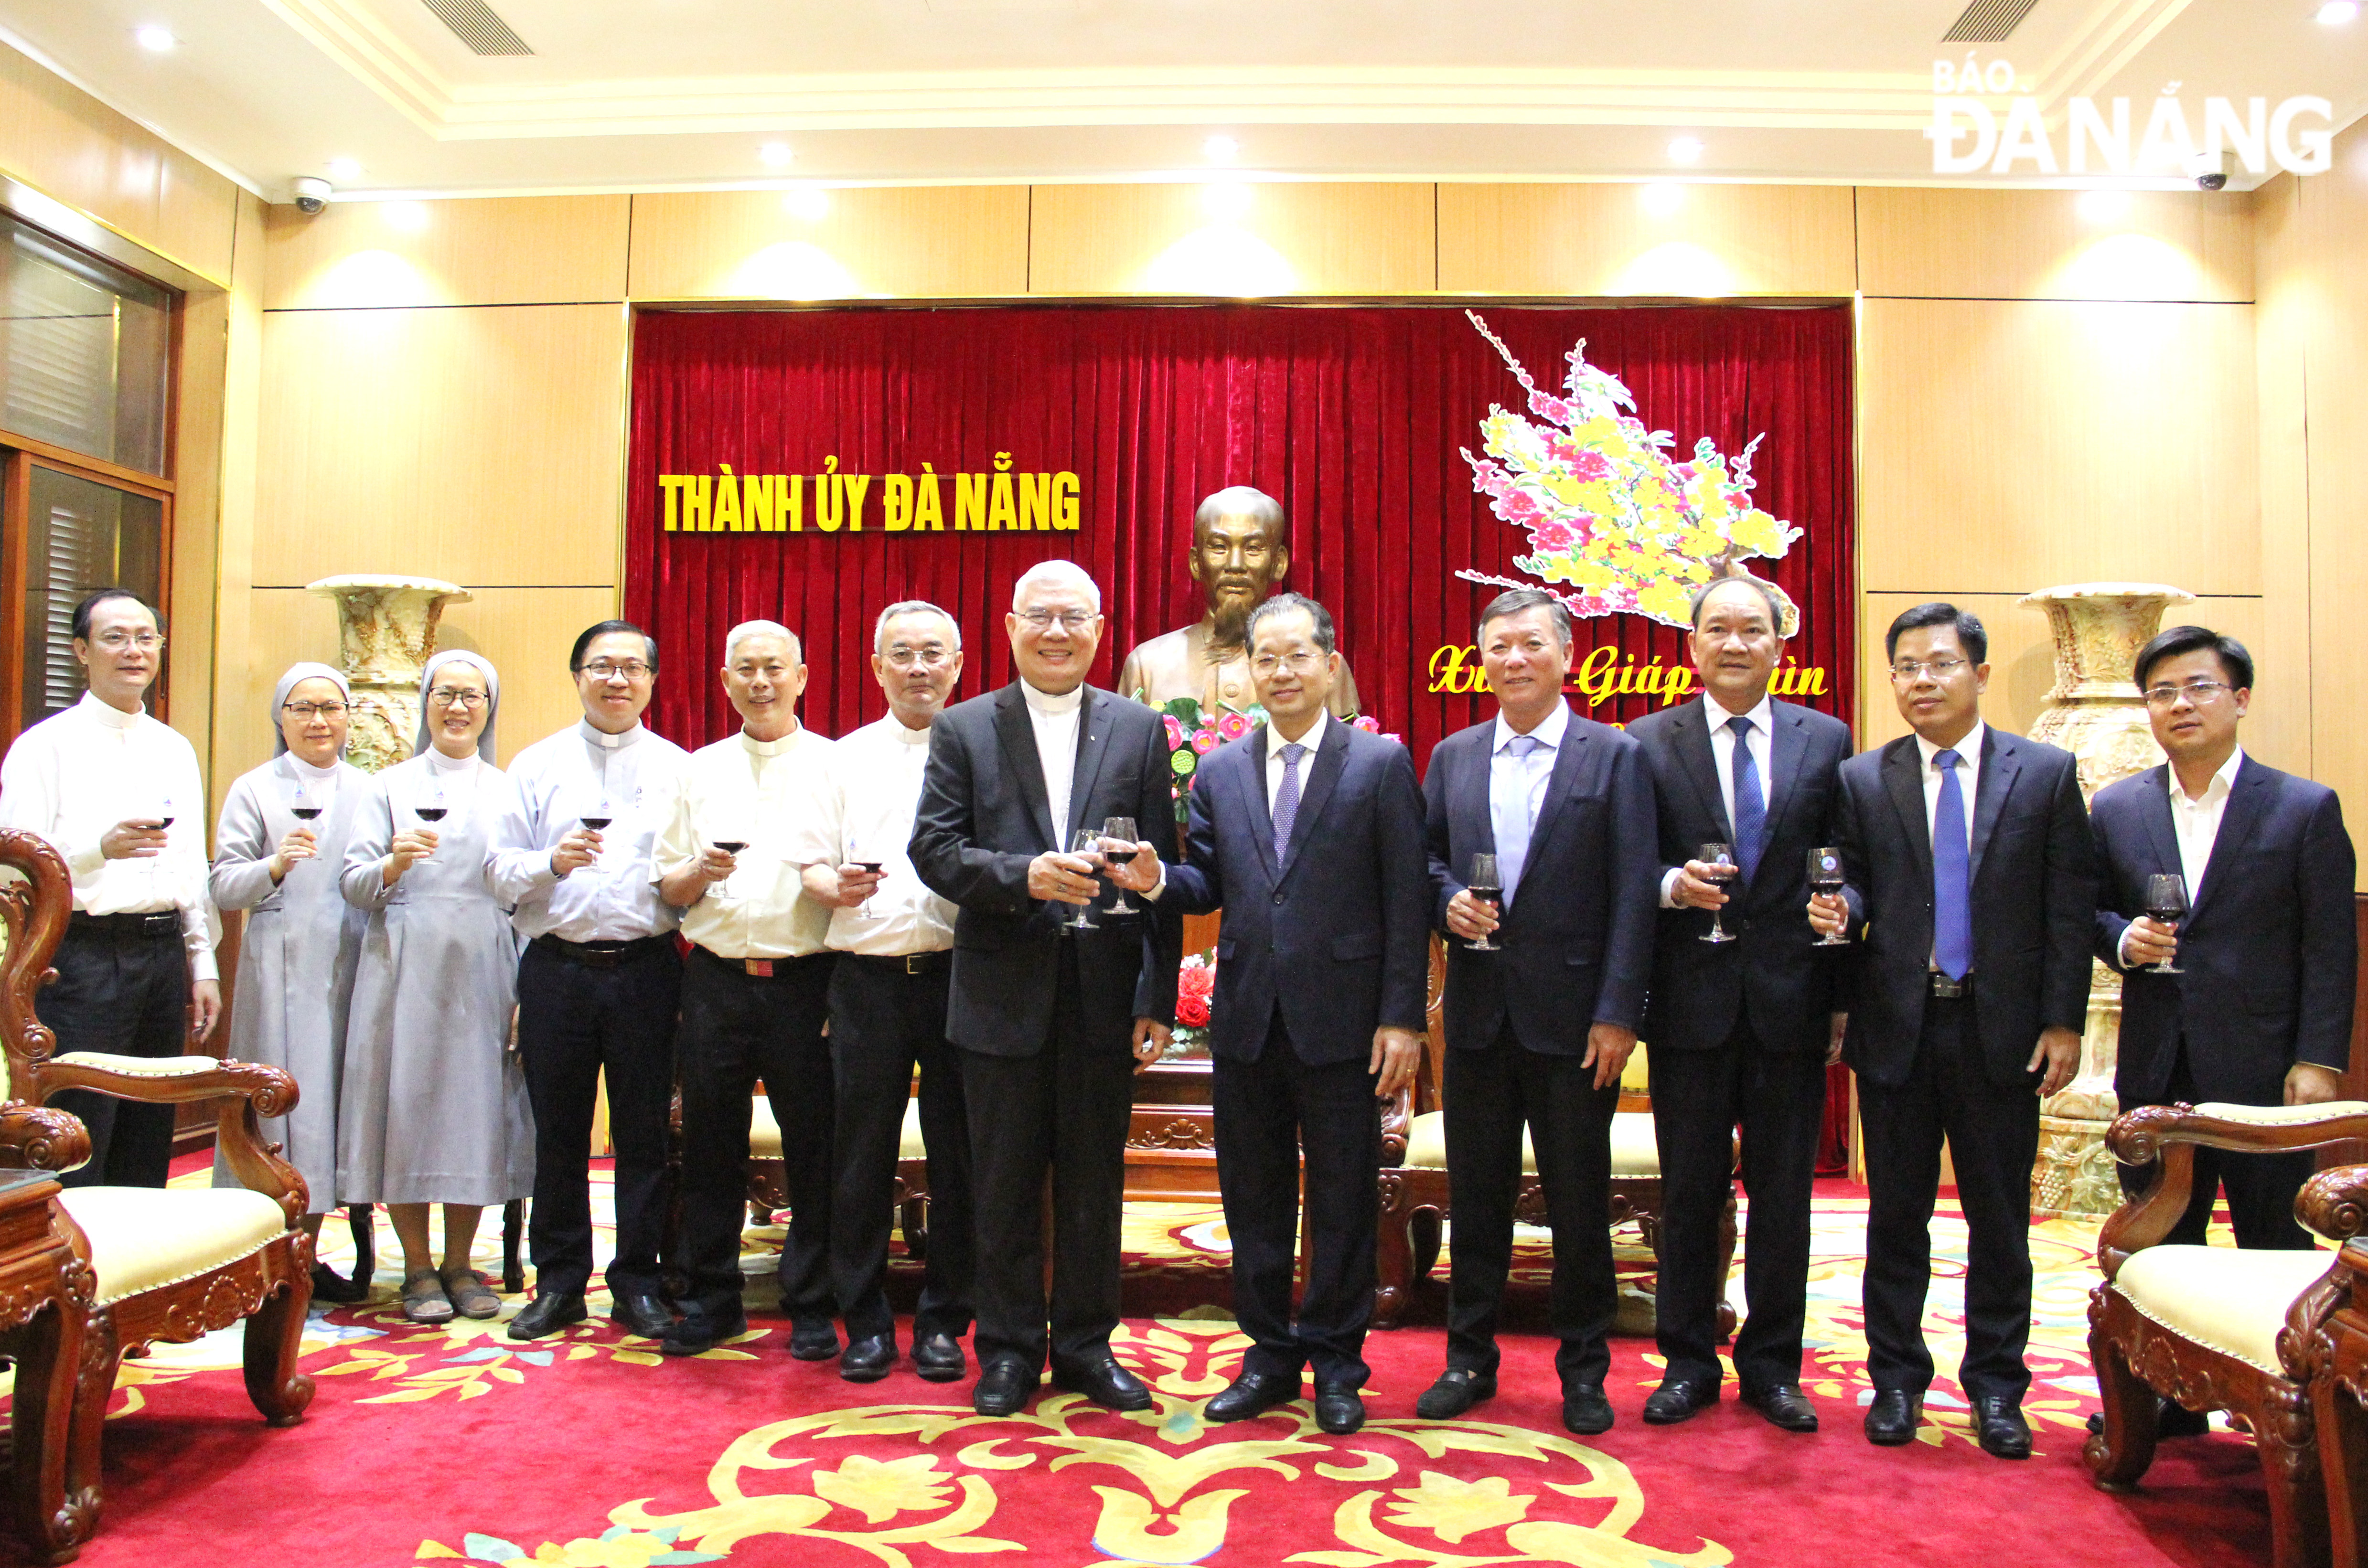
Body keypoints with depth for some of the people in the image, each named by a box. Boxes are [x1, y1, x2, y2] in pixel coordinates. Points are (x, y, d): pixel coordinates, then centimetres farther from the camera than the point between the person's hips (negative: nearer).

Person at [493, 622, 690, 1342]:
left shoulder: (678, 769, 8)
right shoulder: (536, 765, 10)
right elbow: (500, 872, 5)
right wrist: (553, 862, -13)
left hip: (646, 969, -1)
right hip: (557, 968, 1)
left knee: (645, 1132, 4)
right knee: (558, 1132, 7)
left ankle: (637, 1282, 16)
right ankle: (558, 1282, 20)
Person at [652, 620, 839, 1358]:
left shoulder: (834, 765, 4)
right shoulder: (700, 770, 13)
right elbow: (668, 889, 13)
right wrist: (701, 871, -8)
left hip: (806, 982, -3)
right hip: (716, 980, 3)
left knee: (814, 1149, 3)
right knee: (710, 1146, 9)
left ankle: (812, 1308, 17)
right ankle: (711, 1302, 24)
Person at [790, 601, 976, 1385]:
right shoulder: (847, 758, 12)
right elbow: (809, 861, 10)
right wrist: (835, 887, -11)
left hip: (957, 974, -1)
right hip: (866, 976, 1)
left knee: (956, 1156, 4)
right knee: (863, 1152, 5)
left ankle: (943, 1322, 18)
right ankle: (865, 1323, 18)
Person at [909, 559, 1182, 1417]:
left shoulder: (1138, 729, 5)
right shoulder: (963, 728, 4)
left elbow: (1162, 871, 2)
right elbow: (934, 849, -4)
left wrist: (1158, 1000, -3)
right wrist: (1023, 876, -22)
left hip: (1104, 990, 1)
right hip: (1004, 992, 0)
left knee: (1095, 1180, 11)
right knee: (1004, 1184, 10)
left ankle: (1084, 1345, 27)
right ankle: (1009, 1349, 25)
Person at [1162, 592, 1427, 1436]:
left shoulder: (1381, 763, -1)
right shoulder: (1219, 772, 10)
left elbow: (1407, 899, -5)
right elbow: (1209, 883, 10)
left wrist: (1403, 1017, -10)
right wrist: (1160, 881, -13)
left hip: (1341, 1022, -3)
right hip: (1246, 1020, 4)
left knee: (1343, 1202, 7)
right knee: (1254, 1201, 12)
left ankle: (1336, 1365, 23)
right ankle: (1270, 1357, 28)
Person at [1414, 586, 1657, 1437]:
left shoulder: (1616, 756, -2)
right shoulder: (1452, 757, 9)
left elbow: (1633, 895, -6)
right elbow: (1425, 856, 16)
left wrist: (1617, 1013, -12)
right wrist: (1447, 900, -7)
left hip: (1573, 1014, -3)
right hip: (1478, 1013, 3)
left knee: (1580, 1200, 7)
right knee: (1477, 1193, 12)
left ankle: (1583, 1369, 23)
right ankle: (1470, 1358, 26)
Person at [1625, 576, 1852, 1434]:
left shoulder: (1825, 741, 6)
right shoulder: (1648, 742, 1)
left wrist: (1844, 996, -1)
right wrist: (1670, 883, -20)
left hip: (1790, 1003, 1)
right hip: (1691, 1003, -1)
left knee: (1784, 1194, 9)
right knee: (1689, 1193, 8)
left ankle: (1772, 1365, 25)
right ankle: (1688, 1363, 23)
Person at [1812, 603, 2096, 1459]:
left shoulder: (2047, 772, 3)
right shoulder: (1862, 779, 5)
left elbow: (2071, 905, 1)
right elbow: (1854, 881, 5)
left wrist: (2063, 1022, -4)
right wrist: (1837, 907, -19)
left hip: (2004, 1029, 0)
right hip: (1897, 1026, 1)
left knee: (2000, 1218, 8)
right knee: (1897, 1213, 9)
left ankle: (1996, 1385, 23)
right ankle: (1897, 1378, 22)